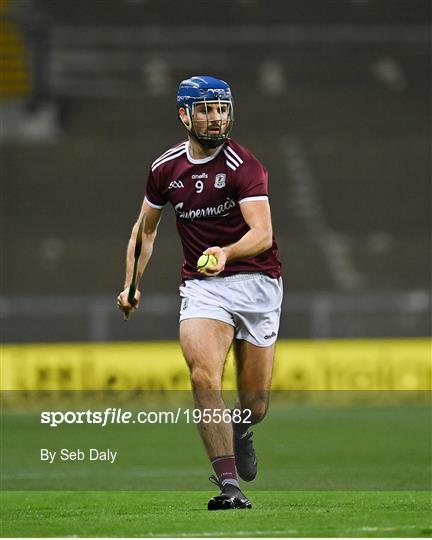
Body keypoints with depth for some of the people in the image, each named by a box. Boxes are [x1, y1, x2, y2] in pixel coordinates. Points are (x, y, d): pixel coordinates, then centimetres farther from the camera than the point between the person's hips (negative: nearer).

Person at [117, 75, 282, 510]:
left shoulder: (243, 165, -12)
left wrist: (226, 253, -43)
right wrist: (131, 284, 13)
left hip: (257, 282, -2)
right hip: (201, 285, 2)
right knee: (204, 379, -24)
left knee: (254, 403, 6)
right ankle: (229, 486, -25)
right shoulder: (166, 169, 3)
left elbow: (262, 233, -24)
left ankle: (239, 431, 44)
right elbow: (145, 228, 20)